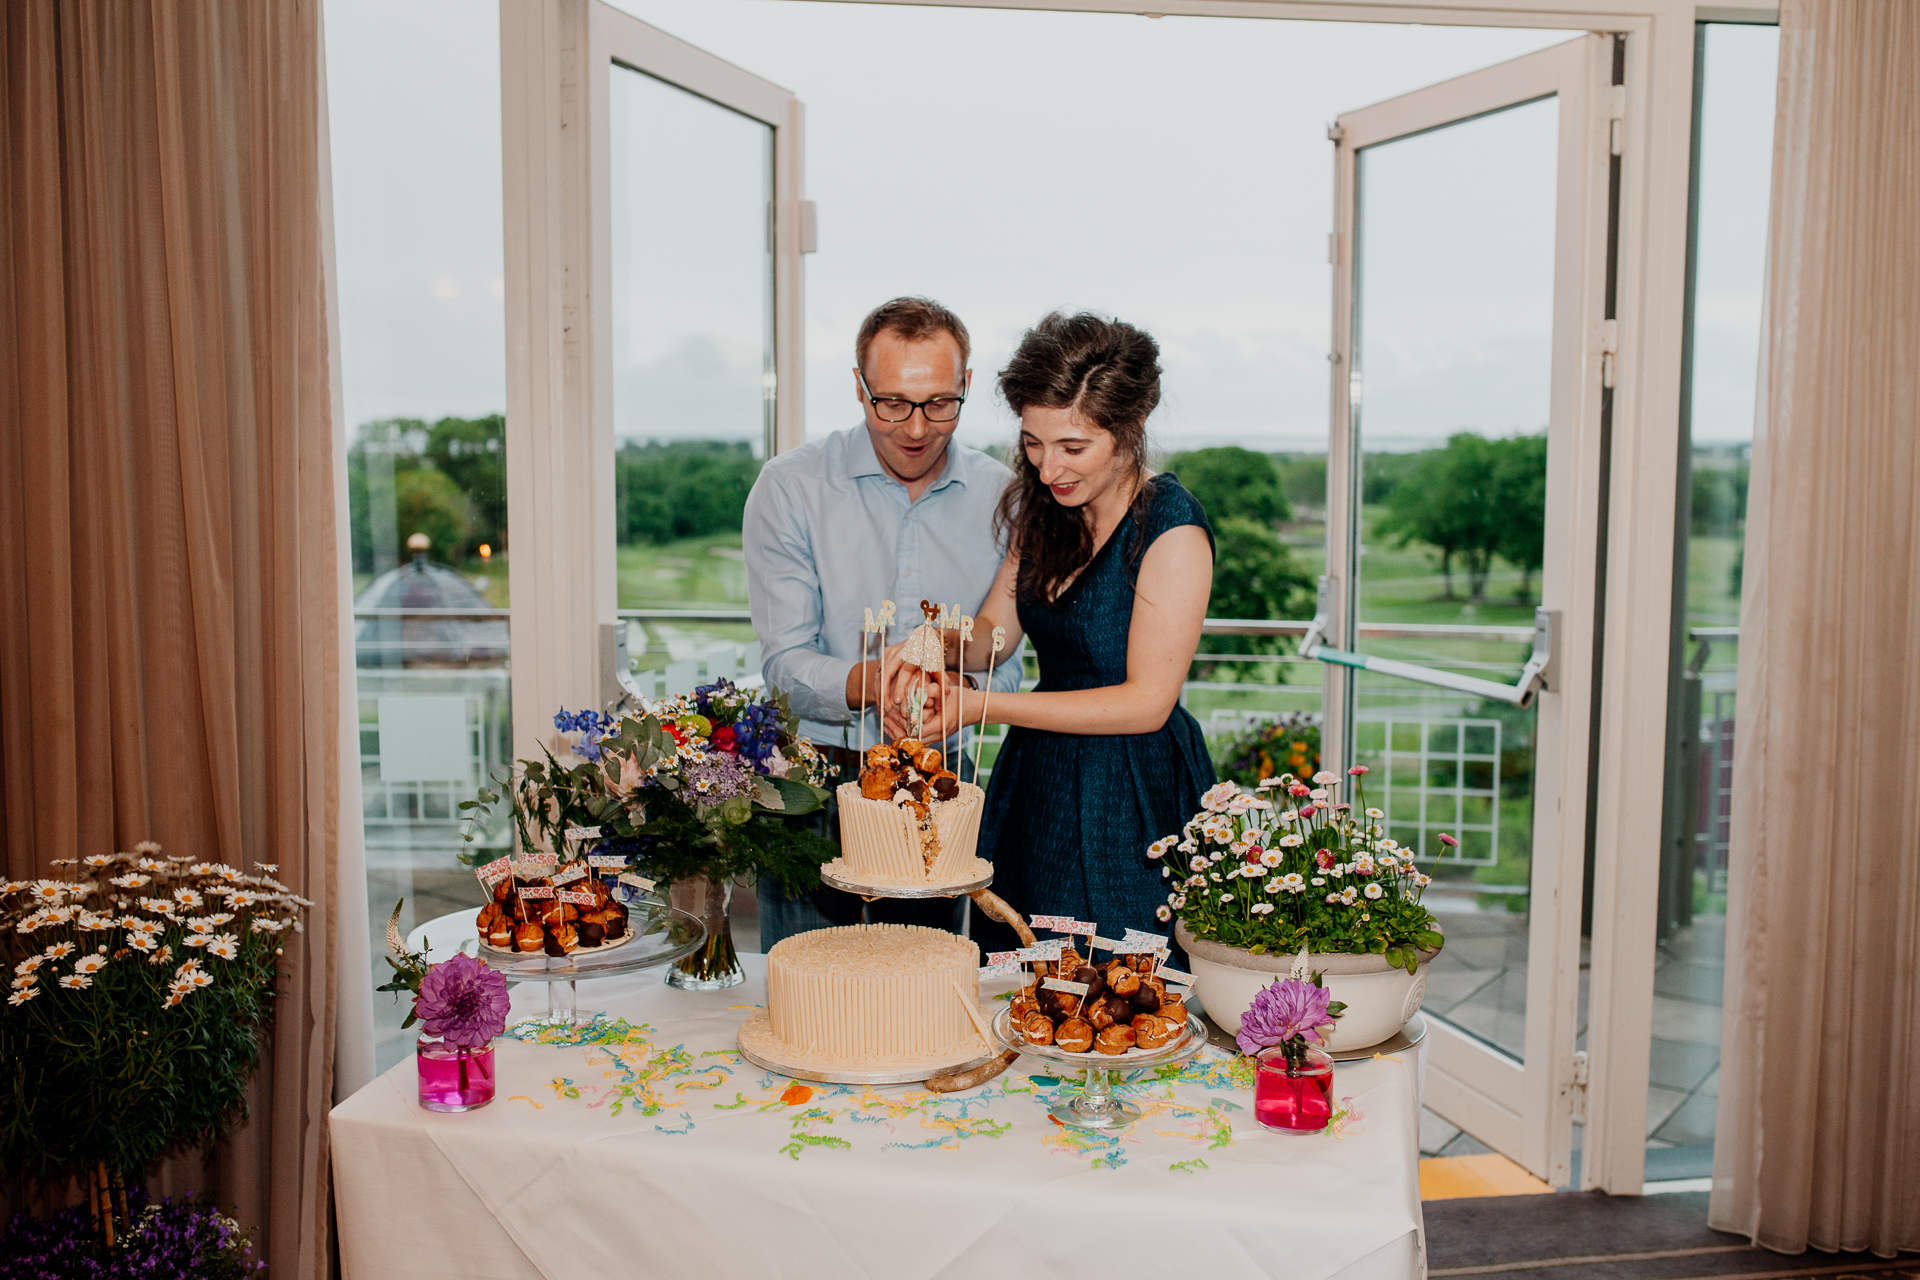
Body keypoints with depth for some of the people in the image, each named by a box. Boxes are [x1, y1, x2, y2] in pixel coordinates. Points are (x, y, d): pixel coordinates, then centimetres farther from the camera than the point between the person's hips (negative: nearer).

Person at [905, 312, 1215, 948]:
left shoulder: (1172, 528, -18)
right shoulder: (1044, 509, 5)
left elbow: (1147, 702, -18)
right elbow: (993, 631, 9)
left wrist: (985, 706, -21)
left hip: (1134, 798, -6)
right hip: (1037, 779, 7)